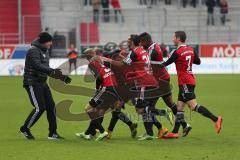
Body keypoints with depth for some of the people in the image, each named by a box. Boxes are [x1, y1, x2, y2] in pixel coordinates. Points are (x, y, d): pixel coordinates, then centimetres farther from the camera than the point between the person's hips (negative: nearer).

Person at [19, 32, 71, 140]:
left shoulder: (45, 51, 14)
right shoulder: (34, 51, -15)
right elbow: (38, 66, -30)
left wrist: (61, 77, 13)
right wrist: (52, 71, -43)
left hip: (42, 83, 9)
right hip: (32, 83, -9)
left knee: (51, 106, 3)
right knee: (40, 108, -12)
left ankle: (53, 133, 8)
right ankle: (24, 129, 5)